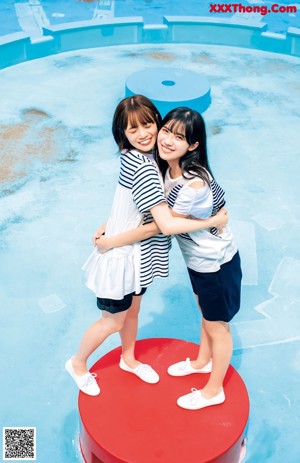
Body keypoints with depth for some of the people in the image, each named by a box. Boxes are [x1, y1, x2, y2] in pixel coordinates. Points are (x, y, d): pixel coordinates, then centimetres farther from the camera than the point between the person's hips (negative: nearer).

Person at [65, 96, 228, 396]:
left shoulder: (133, 157, -4)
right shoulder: (144, 168, -32)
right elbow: (167, 225, -33)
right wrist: (214, 222, -25)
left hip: (137, 253, 8)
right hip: (124, 256, -8)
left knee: (132, 309, 27)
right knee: (113, 321, 13)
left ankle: (128, 359, 52)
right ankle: (78, 364, 38)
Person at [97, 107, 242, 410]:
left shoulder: (193, 184, -37)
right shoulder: (166, 166, -10)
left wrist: (112, 243, -16)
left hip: (217, 263, -8)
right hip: (198, 259, 8)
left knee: (217, 325, 14)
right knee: (206, 314, 30)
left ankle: (214, 391, 36)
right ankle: (202, 361, 56)